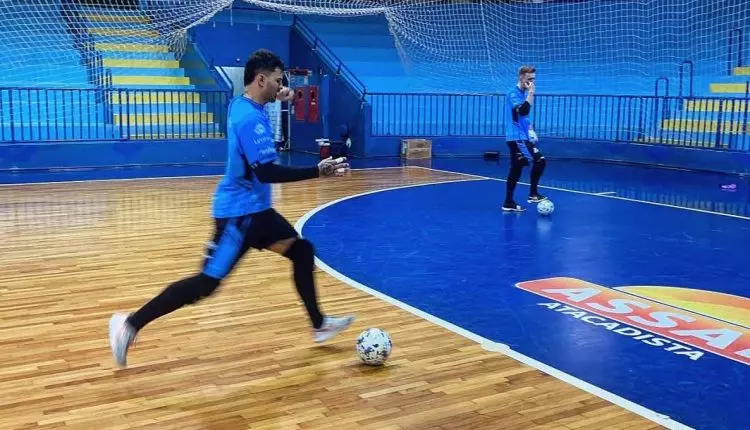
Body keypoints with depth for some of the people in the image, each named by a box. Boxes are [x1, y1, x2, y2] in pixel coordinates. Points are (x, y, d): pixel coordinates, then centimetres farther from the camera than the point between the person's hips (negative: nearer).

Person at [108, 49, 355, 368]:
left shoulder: (242, 104, 7)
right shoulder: (250, 119, -22)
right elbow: (267, 172, -27)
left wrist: (277, 98, 17)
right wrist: (318, 171, -25)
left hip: (254, 208, 10)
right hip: (239, 212, -10)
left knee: (302, 251, 12)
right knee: (207, 283, -8)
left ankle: (318, 325, 21)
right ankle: (130, 325, 1)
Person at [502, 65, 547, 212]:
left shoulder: (524, 93, 17)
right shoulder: (513, 94, -11)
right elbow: (523, 111, -27)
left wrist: (531, 131, 18)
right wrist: (531, 93, -21)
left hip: (522, 137, 9)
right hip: (517, 137, -9)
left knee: (516, 169, 7)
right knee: (539, 161, -14)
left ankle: (509, 203, 10)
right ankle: (533, 194, -5)